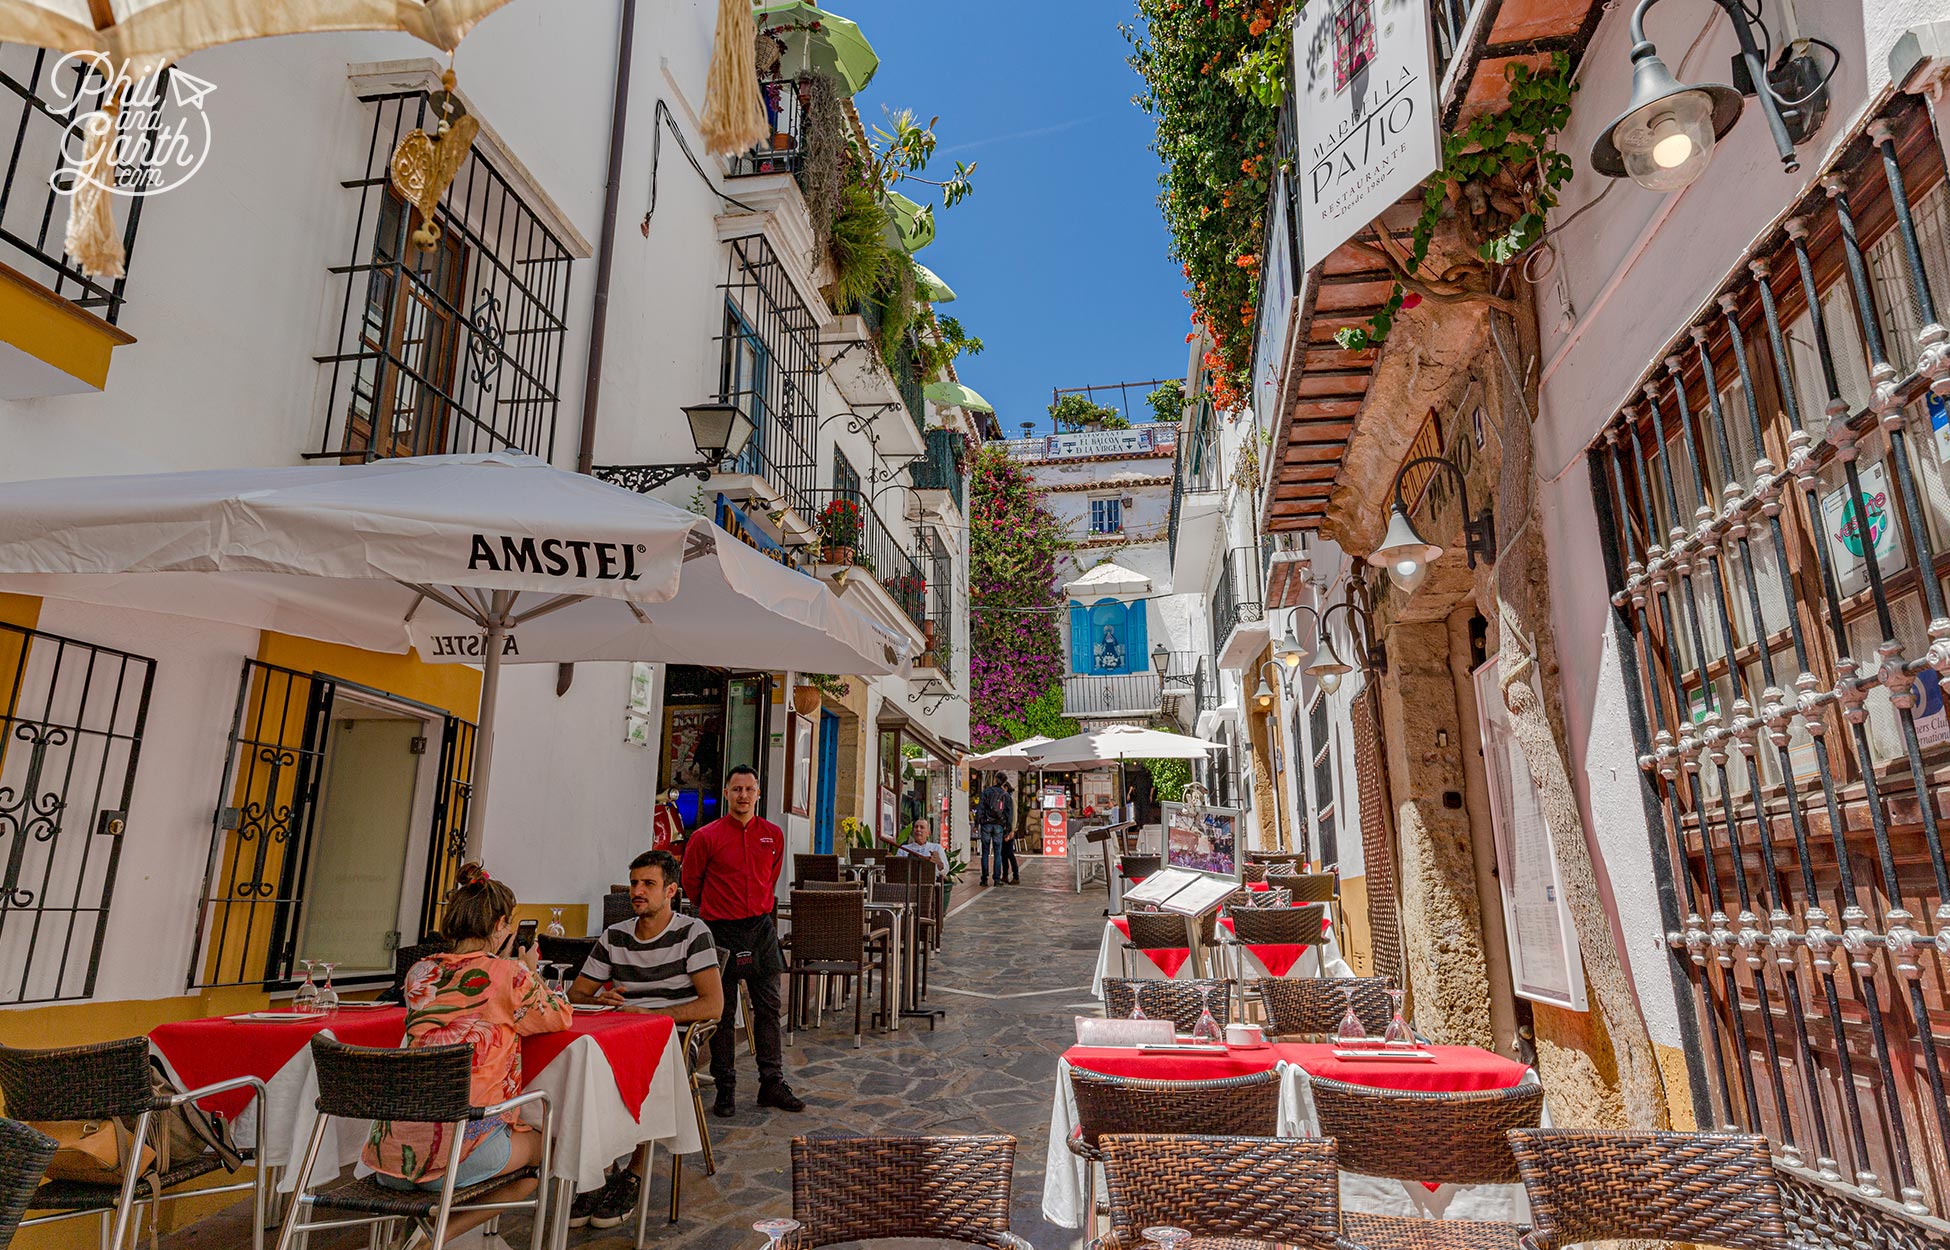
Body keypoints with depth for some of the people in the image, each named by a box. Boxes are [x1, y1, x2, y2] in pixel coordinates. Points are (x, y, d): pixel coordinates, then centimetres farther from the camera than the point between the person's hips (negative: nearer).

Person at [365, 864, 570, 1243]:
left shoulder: (419, 972, 7)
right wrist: (530, 973, 18)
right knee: (542, 1146, 20)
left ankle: (428, 1232, 15)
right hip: (458, 1152, -7)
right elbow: (560, 1017, 6)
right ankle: (439, 1234, 5)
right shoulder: (507, 974, -10)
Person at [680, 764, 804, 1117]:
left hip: (761, 928, 3)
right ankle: (724, 1089, 15)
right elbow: (690, 881, 6)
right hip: (721, 930, -3)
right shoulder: (706, 837, -6)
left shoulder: (773, 835, 4)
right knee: (723, 1013, 4)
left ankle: (772, 1083, 16)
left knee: (769, 1007, 6)